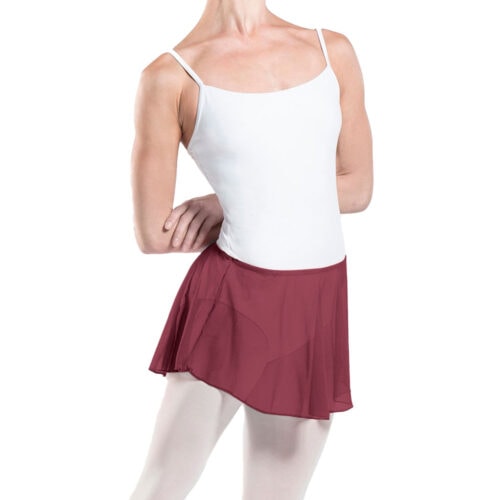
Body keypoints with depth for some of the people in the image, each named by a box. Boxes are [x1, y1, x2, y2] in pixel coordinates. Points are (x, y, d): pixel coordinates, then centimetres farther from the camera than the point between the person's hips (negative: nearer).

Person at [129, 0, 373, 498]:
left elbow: (357, 188, 8)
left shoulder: (333, 50, 9)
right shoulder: (170, 76, -3)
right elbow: (153, 234, -3)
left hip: (318, 310, 4)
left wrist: (228, 203, 0)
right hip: (229, 302, -3)